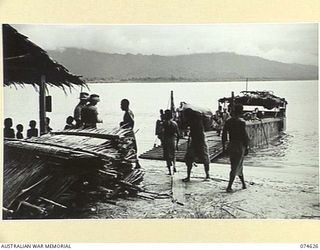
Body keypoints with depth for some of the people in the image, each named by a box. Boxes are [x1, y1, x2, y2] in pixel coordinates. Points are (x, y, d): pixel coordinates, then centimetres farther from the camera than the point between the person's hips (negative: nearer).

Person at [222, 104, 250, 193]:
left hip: (231, 145, 6)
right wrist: (246, 147, -5)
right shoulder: (241, 122, -14)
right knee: (235, 167, -1)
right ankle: (229, 187, -4)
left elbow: (224, 135, 6)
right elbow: (244, 136, -13)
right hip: (240, 146, -6)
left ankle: (243, 184, 28)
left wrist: (224, 146, 14)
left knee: (237, 166, 19)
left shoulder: (228, 122, 3)